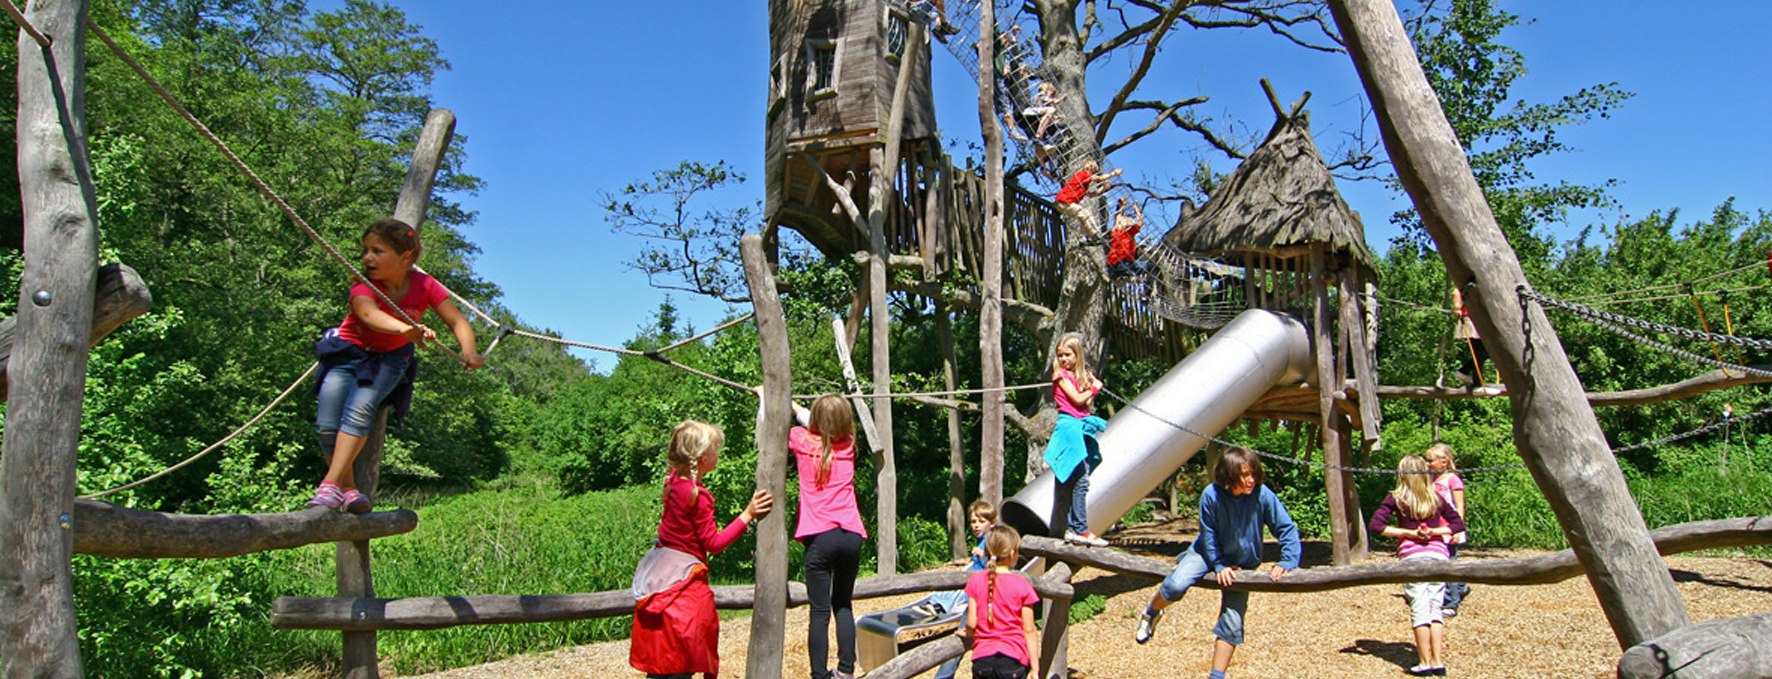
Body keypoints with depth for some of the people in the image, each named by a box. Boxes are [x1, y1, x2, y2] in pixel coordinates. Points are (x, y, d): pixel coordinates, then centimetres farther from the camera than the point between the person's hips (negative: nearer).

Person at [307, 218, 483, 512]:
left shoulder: (425, 286, -17)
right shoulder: (363, 286, -23)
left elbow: (458, 323, -16)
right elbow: (369, 314, -46)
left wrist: (469, 351, -38)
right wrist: (406, 328, -67)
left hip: (388, 358, 0)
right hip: (347, 352, 0)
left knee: (360, 409, -28)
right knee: (327, 424, -16)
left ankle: (330, 484, -28)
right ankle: (348, 489, 0)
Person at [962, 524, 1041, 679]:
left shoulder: (976, 580, -1)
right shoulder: (1022, 586, -7)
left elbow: (971, 623, -2)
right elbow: (1029, 631, -5)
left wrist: (967, 633, 22)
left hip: (982, 658, 2)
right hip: (1013, 659, -2)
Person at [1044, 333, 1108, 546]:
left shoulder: (1080, 376, 17)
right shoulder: (1061, 375, -4)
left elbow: (1087, 404, 12)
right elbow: (1077, 399, -11)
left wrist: (1091, 382, 1)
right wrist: (1095, 387, 3)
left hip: (1081, 427, 7)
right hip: (1069, 425, -7)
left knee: (1078, 481, 5)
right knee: (1080, 481, -11)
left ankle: (1073, 528, 8)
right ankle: (1081, 530, -11)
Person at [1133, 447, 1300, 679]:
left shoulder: (1263, 495, -23)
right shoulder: (1211, 495, -24)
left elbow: (1287, 529, -13)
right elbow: (1208, 534, -11)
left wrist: (1286, 562, -23)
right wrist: (1219, 566, -16)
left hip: (1243, 563, 2)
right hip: (1210, 553, -1)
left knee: (1232, 623, -2)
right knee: (1177, 585, -26)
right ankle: (1152, 613, 7)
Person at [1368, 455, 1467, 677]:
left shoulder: (1396, 499, 0)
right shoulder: (1436, 498, 11)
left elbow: (1376, 526, -8)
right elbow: (1458, 524, 16)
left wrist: (1408, 533, -3)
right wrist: (1436, 531, 4)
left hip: (1412, 556, -3)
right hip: (1438, 554, 3)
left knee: (1419, 610, 0)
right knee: (1435, 609, 8)